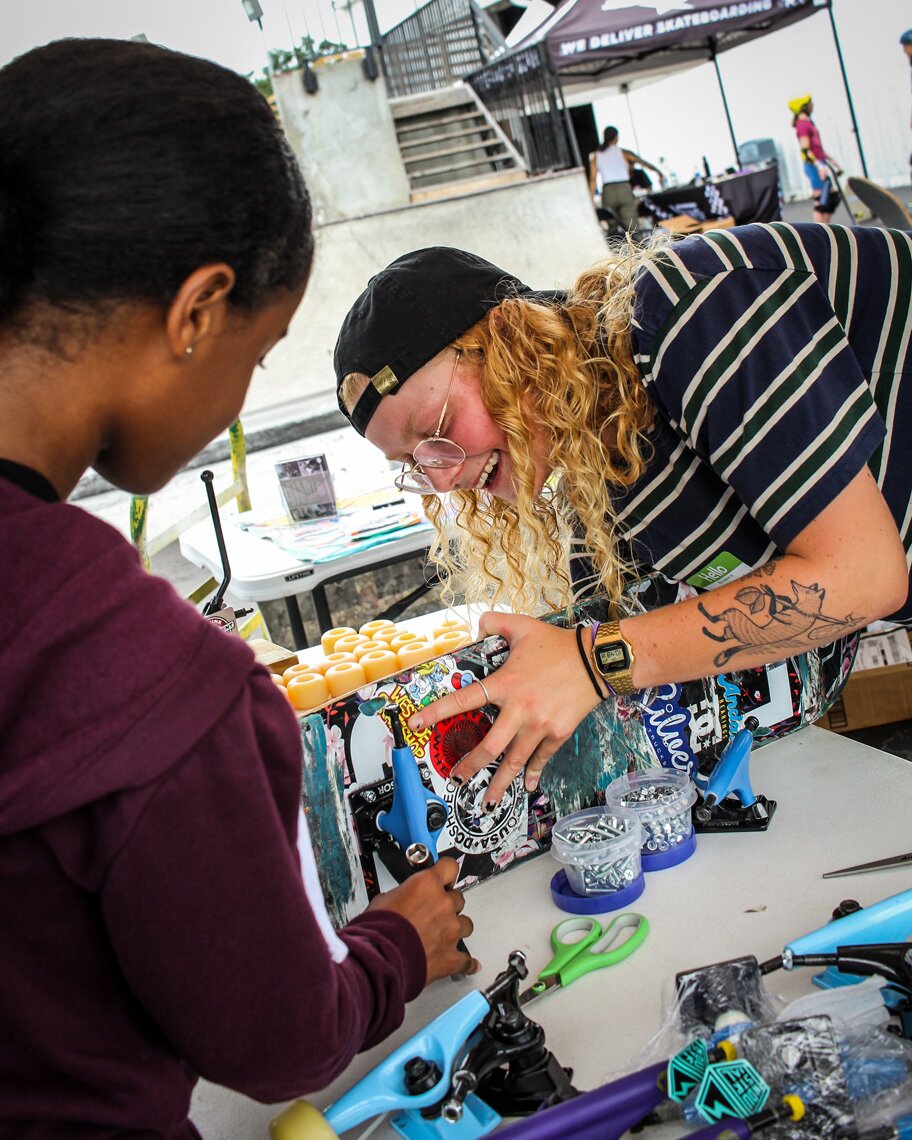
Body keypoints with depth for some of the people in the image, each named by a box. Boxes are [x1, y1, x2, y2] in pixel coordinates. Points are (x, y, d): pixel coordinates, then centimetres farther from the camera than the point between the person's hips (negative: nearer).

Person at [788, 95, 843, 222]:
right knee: (820, 201, -11)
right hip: (814, 167, -11)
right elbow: (805, 150, -21)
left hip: (819, 165, 11)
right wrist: (819, 165, -28)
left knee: (833, 197, 13)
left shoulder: (808, 123, 18)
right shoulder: (803, 124, -13)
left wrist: (831, 159, 26)